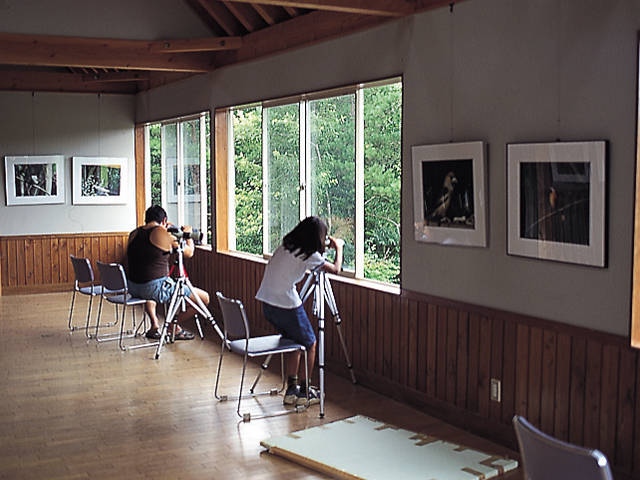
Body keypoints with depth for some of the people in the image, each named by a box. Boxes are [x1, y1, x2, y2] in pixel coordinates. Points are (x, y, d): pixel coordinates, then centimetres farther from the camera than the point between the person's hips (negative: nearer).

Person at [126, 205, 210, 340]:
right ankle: (174, 324, 12)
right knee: (204, 298, 0)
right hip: (156, 288, -7)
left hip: (133, 289, 7)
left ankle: (155, 324, 29)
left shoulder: (134, 234, 9)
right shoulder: (163, 234, -8)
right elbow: (189, 252, 2)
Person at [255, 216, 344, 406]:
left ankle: (291, 390, 22)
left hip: (267, 304, 8)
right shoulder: (308, 254, -11)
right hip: (286, 305, -8)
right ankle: (303, 391, 15)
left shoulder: (286, 245, 11)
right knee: (310, 344, 11)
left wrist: (328, 245, 29)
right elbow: (335, 269, -1)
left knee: (294, 341, 22)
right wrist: (339, 248, 15)